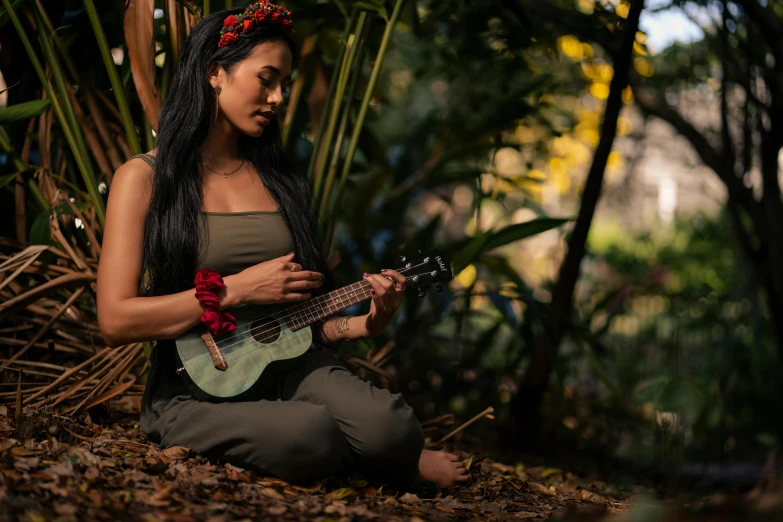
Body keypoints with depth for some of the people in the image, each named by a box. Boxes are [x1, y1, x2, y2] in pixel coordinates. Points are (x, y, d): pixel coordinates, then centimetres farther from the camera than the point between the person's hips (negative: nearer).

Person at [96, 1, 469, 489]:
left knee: (387, 427, -29)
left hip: (291, 366, 4)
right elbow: (116, 320, -10)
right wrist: (238, 289, -13)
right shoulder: (144, 178, 0)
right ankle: (401, 465, -3)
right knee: (309, 434, -34)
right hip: (195, 385, -3)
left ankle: (401, 455, 5)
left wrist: (365, 323, -3)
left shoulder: (282, 180, 13)